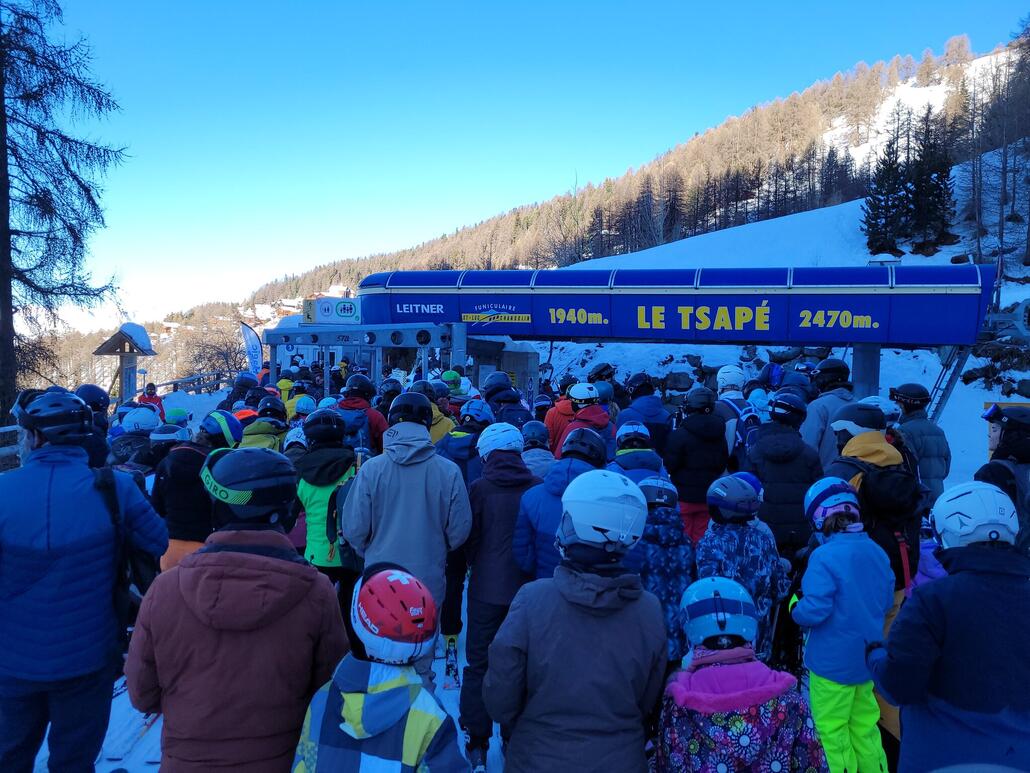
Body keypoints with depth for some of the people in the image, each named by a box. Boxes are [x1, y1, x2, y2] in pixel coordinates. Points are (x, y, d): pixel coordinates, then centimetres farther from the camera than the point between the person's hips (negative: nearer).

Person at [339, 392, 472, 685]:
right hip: (429, 579, 0)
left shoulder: (371, 468, -12)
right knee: (422, 657, 17)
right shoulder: (448, 471, -12)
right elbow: (460, 530, -4)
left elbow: (353, 529, -9)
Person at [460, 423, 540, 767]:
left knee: (478, 665, 12)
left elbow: (469, 539, -2)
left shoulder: (480, 488, -10)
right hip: (527, 589, 2)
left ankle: (477, 743, 16)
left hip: (487, 589, -2)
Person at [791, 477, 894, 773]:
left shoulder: (824, 557, -23)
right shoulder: (876, 552, -1)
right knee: (864, 725, 21)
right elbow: (887, 601, 9)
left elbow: (815, 611, -26)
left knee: (831, 731, 8)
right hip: (867, 657, 7)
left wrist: (795, 608, -6)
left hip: (833, 661, -7)